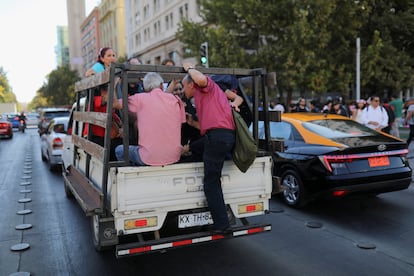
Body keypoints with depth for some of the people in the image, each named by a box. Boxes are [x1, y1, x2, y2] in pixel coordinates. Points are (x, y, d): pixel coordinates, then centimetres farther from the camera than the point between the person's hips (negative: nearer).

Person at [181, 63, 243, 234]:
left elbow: (201, 79, -18)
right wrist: (192, 123, 30)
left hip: (217, 135, -10)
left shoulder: (204, 87, 8)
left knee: (211, 184, -6)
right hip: (228, 135, 10)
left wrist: (189, 68, 1)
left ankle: (221, 225, -3)